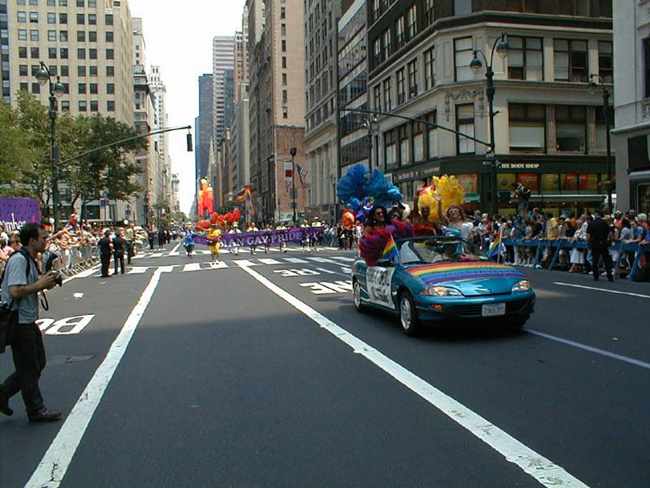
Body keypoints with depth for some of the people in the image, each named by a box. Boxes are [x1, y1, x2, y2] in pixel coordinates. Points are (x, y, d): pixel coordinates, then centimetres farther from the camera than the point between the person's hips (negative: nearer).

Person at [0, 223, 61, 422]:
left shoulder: (29, 260, 13)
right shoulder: (18, 260, -19)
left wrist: (44, 282, 4)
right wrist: (40, 284, -18)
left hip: (28, 321, 10)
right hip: (19, 322, -10)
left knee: (38, 363, 17)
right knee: (29, 368, 2)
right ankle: (36, 410, 15)